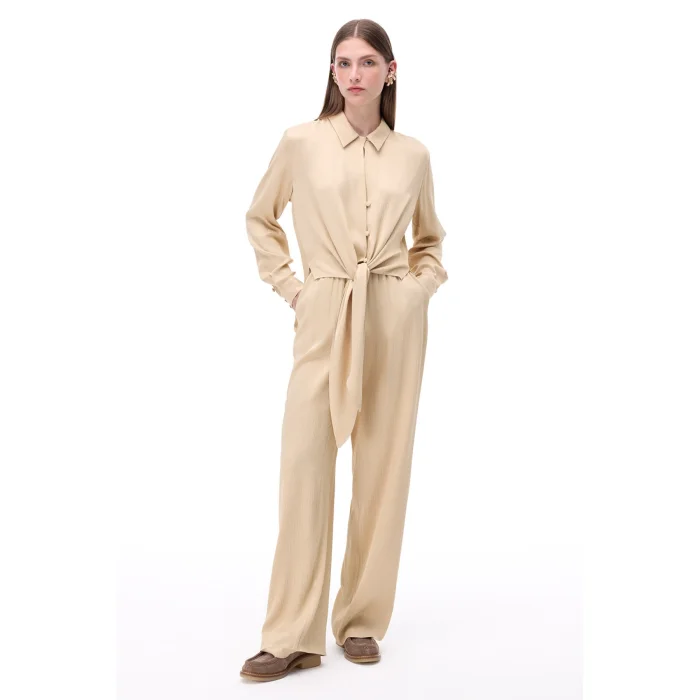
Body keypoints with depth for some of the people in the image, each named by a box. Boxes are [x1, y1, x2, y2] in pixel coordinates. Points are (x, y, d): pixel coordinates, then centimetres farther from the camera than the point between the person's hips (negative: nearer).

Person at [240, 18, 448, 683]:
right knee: (304, 461, -6)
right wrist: (288, 286, 6)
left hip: (395, 321, 2)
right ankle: (292, 635, 3)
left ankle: (363, 619, 18)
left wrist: (420, 285, 7)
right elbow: (260, 218, 16)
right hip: (325, 316, -1)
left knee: (383, 466, 4)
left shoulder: (413, 154, 6)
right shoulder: (301, 143, 2)